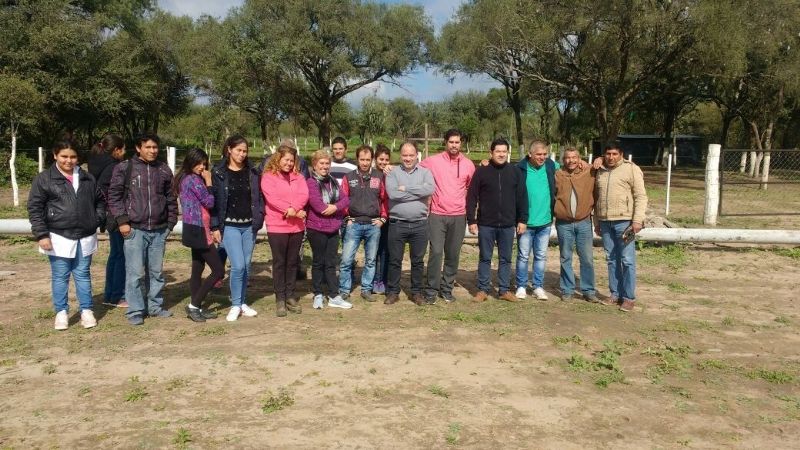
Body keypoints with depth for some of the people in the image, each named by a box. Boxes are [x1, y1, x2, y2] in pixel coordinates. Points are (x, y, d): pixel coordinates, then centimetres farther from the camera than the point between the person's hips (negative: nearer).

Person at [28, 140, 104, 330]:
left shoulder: (87, 178, 10)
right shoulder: (44, 179, -2)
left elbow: (99, 201, 20)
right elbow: (34, 208, -3)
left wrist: (97, 220, 6)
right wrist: (42, 234, -10)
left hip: (85, 237, 3)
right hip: (59, 237, -3)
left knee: (83, 275, 10)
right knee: (60, 277, 5)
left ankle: (86, 311, 17)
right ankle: (61, 312, 16)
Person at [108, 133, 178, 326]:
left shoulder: (164, 170, 9)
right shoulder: (124, 168, -2)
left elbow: (171, 198, 14)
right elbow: (114, 196, -1)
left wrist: (171, 221, 10)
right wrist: (122, 221, -7)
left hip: (159, 230, 4)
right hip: (135, 229, -3)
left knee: (157, 271, 12)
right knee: (135, 272, -2)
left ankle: (155, 306, 25)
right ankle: (135, 311, 7)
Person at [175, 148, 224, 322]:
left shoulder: (184, 179, 15)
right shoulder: (194, 180, -16)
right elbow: (209, 202, -12)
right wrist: (208, 182, -5)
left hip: (195, 229, 10)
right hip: (198, 230, -10)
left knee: (197, 270, 13)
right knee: (218, 270, -7)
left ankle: (196, 308, 18)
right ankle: (194, 306, -2)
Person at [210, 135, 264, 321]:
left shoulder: (252, 173, 8)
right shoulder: (219, 173, -1)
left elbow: (259, 198, 12)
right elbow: (214, 200, -2)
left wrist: (258, 220, 1)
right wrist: (215, 227, -6)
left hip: (249, 226, 4)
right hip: (229, 226, -3)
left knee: (246, 266, 8)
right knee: (238, 266, -11)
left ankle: (243, 303, 21)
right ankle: (235, 305, 5)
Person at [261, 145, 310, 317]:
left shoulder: (298, 177, 12)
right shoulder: (268, 176, -2)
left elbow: (304, 195, -2)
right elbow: (272, 198, -14)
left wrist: (293, 209, -21)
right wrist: (294, 211, -18)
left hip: (297, 226, 4)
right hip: (277, 227, -4)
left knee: (293, 262, 10)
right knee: (279, 263, 2)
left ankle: (290, 297, 19)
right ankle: (280, 299, 9)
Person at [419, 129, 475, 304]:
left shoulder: (468, 164, 5)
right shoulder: (433, 161, -2)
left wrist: (469, 210, 16)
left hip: (459, 216, 2)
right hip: (437, 215, -2)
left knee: (453, 255, 7)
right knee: (436, 252, -8)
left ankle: (447, 288, 19)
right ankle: (431, 290, 2)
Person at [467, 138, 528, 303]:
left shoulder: (515, 172, 5)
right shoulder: (481, 172, -1)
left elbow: (522, 198, 8)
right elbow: (472, 197, -1)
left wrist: (522, 220, 3)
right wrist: (471, 220, -6)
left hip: (508, 225, 2)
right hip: (486, 224, -2)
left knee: (506, 259, 10)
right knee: (485, 258, 7)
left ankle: (504, 290, 19)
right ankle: (483, 290, 16)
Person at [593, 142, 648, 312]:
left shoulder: (631, 169, -3)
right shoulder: (600, 172, 15)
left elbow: (641, 196, -7)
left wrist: (637, 220, -15)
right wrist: (597, 222, 19)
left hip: (624, 221, -5)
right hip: (605, 222, 6)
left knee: (627, 261, -3)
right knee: (612, 260, 10)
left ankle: (629, 298, 3)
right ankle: (615, 294, 19)